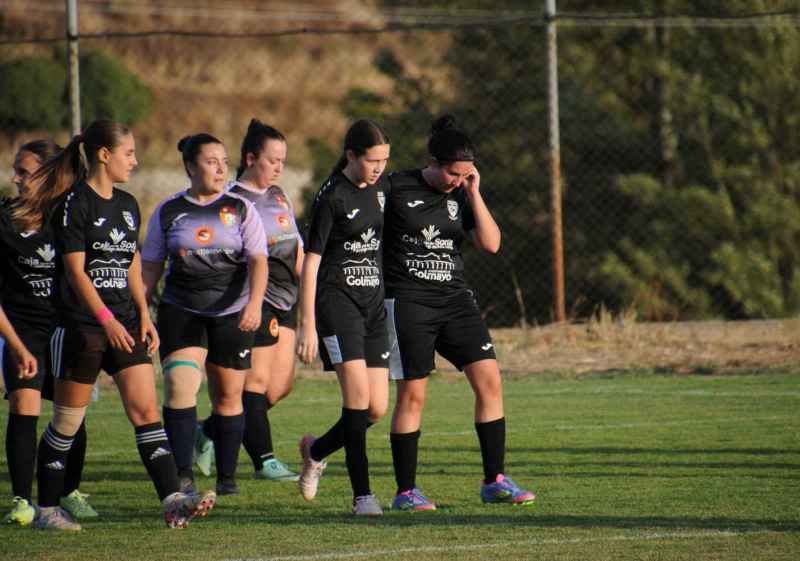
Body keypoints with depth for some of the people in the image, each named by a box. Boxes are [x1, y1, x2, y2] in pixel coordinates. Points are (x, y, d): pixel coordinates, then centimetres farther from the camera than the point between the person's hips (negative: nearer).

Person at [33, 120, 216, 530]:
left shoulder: (127, 205, 14)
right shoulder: (75, 204, -10)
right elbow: (75, 271, -15)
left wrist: (144, 316, 8)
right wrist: (107, 320, -22)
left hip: (124, 325, 6)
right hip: (82, 325, -6)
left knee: (146, 412, -6)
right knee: (67, 422, 2)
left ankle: (172, 500, -13)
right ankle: (46, 509, 13)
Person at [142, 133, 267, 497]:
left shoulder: (240, 210, 3)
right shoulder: (168, 212, 5)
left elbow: (258, 261, -5)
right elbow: (151, 267, 9)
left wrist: (254, 303, -21)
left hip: (232, 314, 1)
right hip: (181, 313, 0)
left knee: (228, 395, 5)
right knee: (179, 387, -17)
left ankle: (227, 477, 17)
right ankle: (183, 475, -16)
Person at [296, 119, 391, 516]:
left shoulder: (380, 189, 10)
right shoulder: (331, 196, -10)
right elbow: (311, 262, -10)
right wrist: (308, 324, -15)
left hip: (373, 304, 7)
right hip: (337, 300, -7)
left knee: (377, 408, 3)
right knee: (358, 396, -16)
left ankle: (316, 450, 29)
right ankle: (362, 494, -12)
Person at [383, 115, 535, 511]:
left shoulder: (461, 197, 8)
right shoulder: (396, 189, -6)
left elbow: (491, 243, -3)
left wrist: (474, 194, -7)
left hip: (455, 299, 5)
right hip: (408, 301, -5)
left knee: (489, 381, -5)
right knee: (412, 395, -4)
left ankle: (494, 482, 1)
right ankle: (405, 492, 5)